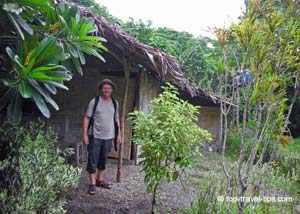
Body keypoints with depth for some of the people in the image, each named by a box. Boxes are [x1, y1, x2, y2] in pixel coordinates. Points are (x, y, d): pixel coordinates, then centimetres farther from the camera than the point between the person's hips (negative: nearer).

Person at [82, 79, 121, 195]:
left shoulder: (115, 103, 6)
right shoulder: (94, 101, -6)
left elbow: (116, 119, 14)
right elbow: (87, 118, -6)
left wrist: (118, 134, 11)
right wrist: (85, 134, -11)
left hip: (108, 137, 4)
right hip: (95, 136, -4)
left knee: (103, 160, 15)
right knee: (93, 161, 0)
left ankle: (99, 180, 29)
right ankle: (92, 184, 10)